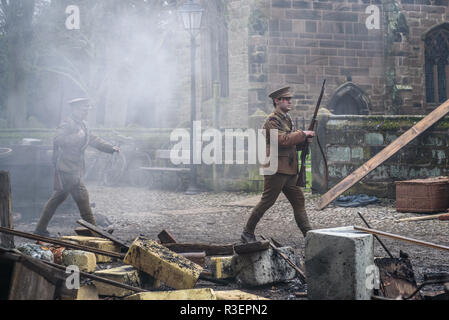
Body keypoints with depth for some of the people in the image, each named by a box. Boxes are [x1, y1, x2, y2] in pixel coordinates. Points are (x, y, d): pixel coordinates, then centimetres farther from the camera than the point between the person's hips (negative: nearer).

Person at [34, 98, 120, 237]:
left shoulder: (82, 125, 17)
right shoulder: (68, 124, -14)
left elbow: (94, 140, 24)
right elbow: (58, 139, -27)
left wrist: (111, 148, 14)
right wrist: (77, 136, -30)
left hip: (75, 169, 10)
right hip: (67, 169, -10)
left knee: (58, 198, 14)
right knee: (82, 197, -7)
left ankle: (40, 229, 21)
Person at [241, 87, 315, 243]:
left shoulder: (287, 118, 18)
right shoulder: (272, 120, -12)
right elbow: (283, 140, -24)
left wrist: (304, 138, 4)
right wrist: (303, 134, -16)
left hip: (289, 170, 9)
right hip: (276, 168, -9)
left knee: (298, 200, 7)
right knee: (267, 201, -4)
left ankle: (308, 233, 10)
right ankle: (248, 232, 7)